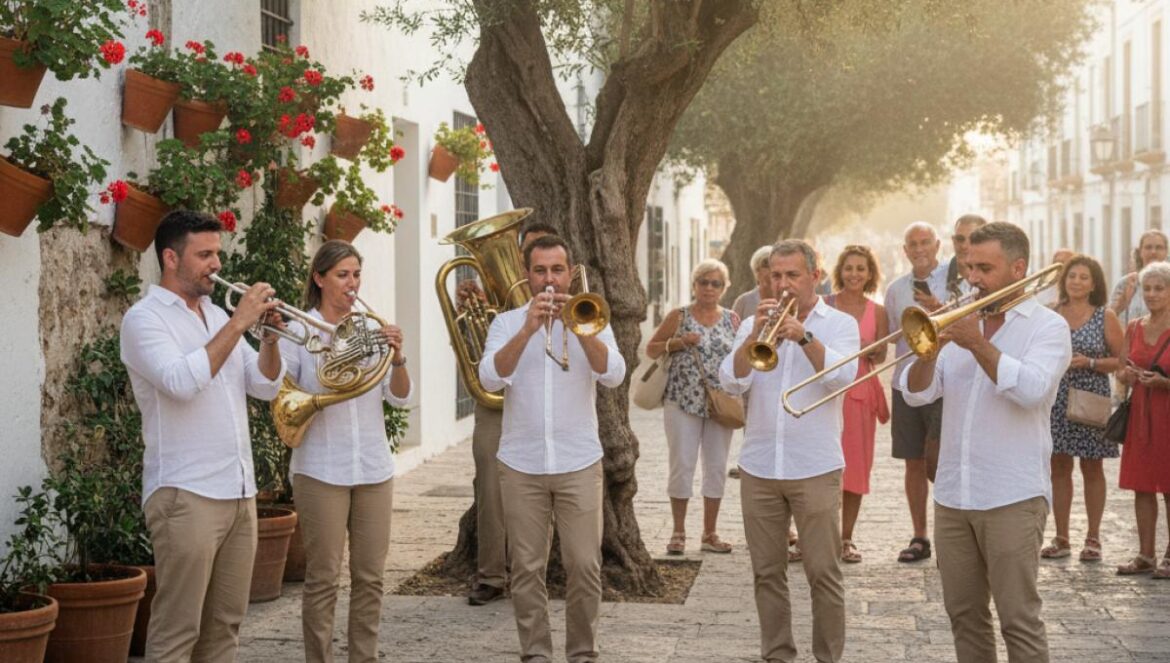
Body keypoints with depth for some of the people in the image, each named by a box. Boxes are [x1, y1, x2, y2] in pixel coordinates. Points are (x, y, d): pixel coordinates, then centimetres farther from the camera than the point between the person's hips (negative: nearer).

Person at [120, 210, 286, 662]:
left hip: (239, 491, 7)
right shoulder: (144, 318, -6)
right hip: (186, 494, -7)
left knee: (224, 625, 10)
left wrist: (269, 338, -5)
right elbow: (182, 382, -23)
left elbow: (265, 386, 13)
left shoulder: (217, 315, 16)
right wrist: (238, 324, -20)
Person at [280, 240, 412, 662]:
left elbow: (400, 397, 3)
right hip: (321, 470, -4)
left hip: (374, 469, 4)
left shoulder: (372, 328, 9)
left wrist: (397, 359, -15)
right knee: (323, 579, -1)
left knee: (370, 578, 7)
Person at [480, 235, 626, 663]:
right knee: (527, 569, 4)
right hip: (521, 466, 0)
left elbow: (613, 375, -11)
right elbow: (490, 378, -12)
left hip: (579, 464, 0)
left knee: (584, 567, -1)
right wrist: (528, 329, -22)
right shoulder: (507, 323, 5)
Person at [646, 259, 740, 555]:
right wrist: (678, 342, -12)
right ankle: (678, 533, 9)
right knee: (682, 466, -1)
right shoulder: (679, 317, 2)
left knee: (717, 468, 6)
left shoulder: (732, 319, 8)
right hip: (683, 401, -2)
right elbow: (650, 349, 5)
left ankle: (710, 533, 15)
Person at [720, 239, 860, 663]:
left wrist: (804, 337, -28)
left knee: (824, 573, -1)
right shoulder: (754, 324, 9)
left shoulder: (840, 324, 3)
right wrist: (755, 336, -18)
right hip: (759, 468, 3)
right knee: (767, 572, 8)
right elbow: (732, 383, -4)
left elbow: (843, 376, -16)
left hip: (816, 468, -3)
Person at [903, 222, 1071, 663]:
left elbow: (1031, 389, -20)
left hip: (1013, 498, -6)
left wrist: (978, 344, -18)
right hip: (952, 495, 6)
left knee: (1019, 619, -4)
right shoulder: (961, 324, 13)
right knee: (964, 616, 11)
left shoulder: (1047, 326, -2)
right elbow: (917, 393, 5)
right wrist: (930, 348, -12)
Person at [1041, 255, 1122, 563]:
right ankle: (1061, 538, 14)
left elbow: (1122, 360, -3)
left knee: (1092, 469, 6)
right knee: (1059, 468, 6)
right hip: (1055, 400, 2)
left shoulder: (1105, 317, -1)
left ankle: (1093, 538, 14)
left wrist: (1089, 363, -15)